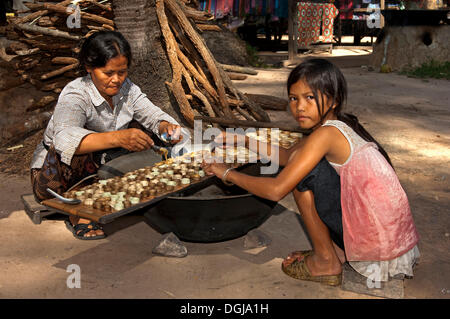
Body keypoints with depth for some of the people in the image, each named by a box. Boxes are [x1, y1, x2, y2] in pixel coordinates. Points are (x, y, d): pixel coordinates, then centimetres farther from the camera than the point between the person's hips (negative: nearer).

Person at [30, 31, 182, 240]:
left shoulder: (126, 89, -6)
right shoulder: (74, 96, -26)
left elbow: (154, 116, -7)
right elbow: (64, 137, -45)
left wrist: (167, 127, -33)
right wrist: (118, 137, -61)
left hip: (98, 170, 6)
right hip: (52, 176, -6)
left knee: (142, 130, -8)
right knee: (81, 152, -39)